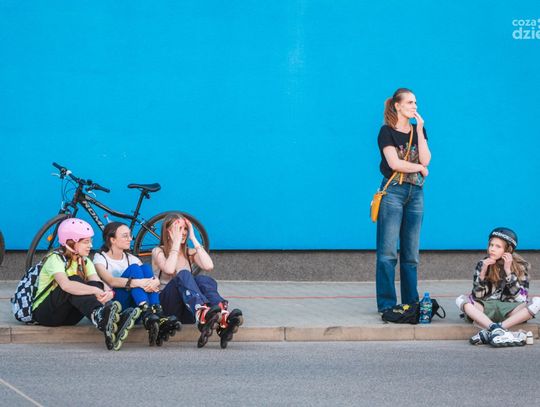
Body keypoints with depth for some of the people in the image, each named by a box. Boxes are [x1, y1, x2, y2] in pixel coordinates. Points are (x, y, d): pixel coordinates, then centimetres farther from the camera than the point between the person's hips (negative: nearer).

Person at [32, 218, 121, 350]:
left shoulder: (84, 262, 8)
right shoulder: (56, 259, -14)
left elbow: (98, 282, -11)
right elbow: (65, 285, -35)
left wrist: (108, 293, -35)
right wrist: (95, 291, -44)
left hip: (68, 317, 6)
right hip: (44, 313, -6)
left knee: (93, 285, -21)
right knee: (75, 280, -31)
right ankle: (99, 315, -56)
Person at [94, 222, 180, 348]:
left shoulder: (131, 258, 20)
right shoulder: (100, 258, 4)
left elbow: (155, 279, 2)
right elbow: (111, 281, -19)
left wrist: (154, 282, -24)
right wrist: (138, 282, -33)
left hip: (136, 304, 5)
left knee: (146, 268, -16)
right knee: (133, 269, -22)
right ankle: (148, 315, -49)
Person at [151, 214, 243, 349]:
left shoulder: (189, 253, 21)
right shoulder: (158, 252, 10)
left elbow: (209, 266, -3)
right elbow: (169, 270, -15)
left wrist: (194, 239, 2)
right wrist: (176, 243, -7)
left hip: (188, 310, 3)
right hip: (166, 305, -3)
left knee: (203, 280, -28)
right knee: (183, 274, -31)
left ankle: (224, 318, -59)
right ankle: (201, 313, -64)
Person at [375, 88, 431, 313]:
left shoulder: (418, 130, 13)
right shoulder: (387, 131, -2)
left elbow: (425, 159, -1)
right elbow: (394, 163, -13)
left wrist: (419, 130, -4)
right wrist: (420, 168, -2)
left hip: (415, 193, 5)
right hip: (393, 191, -5)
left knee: (411, 252, 6)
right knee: (388, 251, -7)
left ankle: (411, 302, 9)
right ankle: (386, 303, -6)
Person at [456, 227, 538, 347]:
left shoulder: (521, 266, 0)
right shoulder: (482, 264, 3)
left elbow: (520, 298, -11)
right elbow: (477, 296, -2)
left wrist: (508, 271, -17)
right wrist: (483, 272, -15)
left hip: (509, 309, -1)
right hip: (486, 309, 1)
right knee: (461, 300, -25)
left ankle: (487, 333, -40)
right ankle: (496, 330, -47)